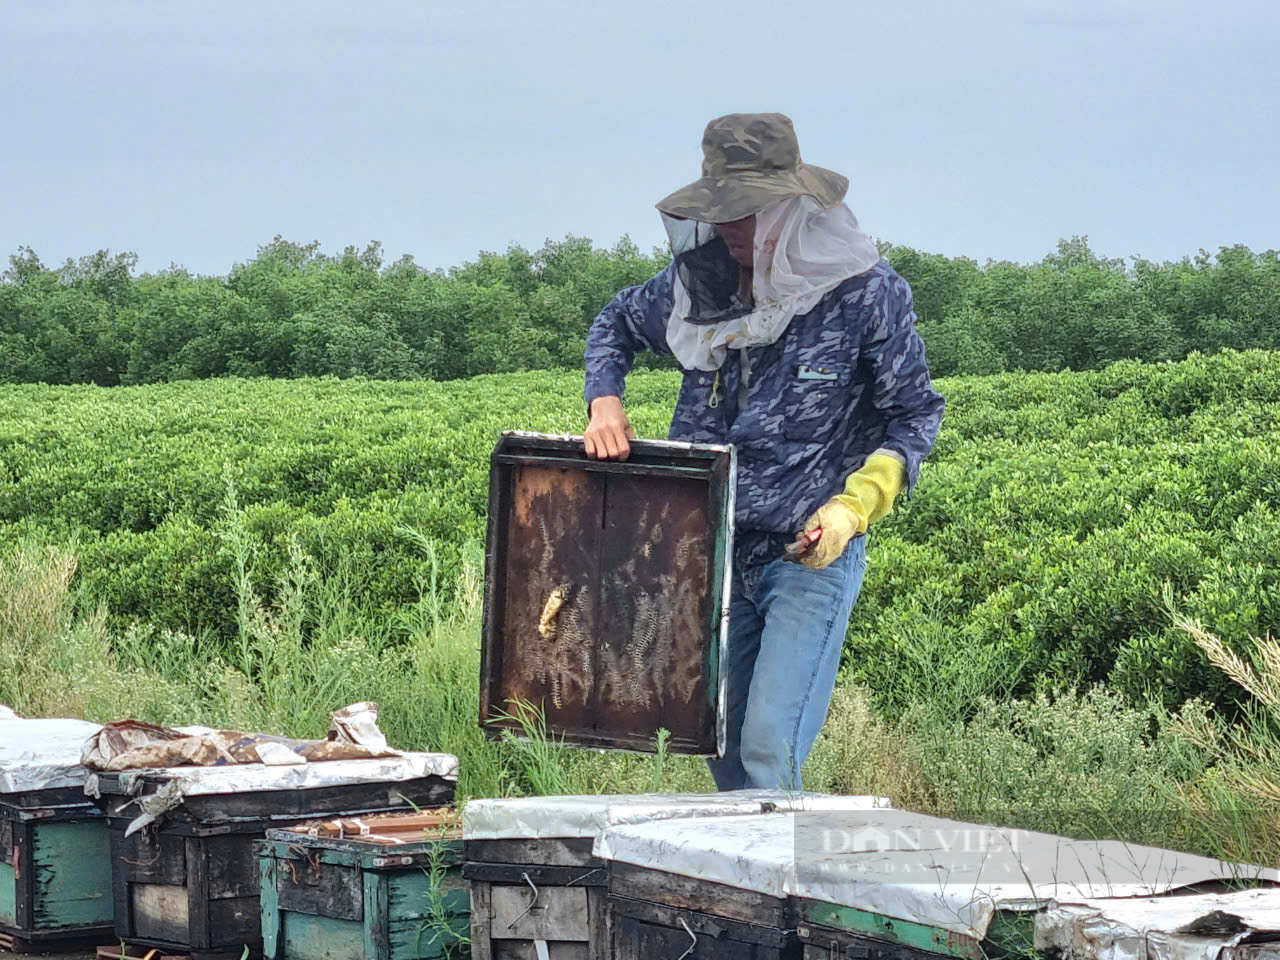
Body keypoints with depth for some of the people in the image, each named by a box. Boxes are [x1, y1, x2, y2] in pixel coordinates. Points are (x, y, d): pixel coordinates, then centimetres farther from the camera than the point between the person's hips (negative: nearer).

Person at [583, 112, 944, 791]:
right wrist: (604, 401, 1)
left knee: (769, 748, -16)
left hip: (811, 556, -5)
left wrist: (854, 506, -17)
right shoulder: (701, 277, 1)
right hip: (713, 550, 5)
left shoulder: (867, 293, -11)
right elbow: (618, 322, 21)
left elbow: (915, 411, -2)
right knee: (722, 748, 11)